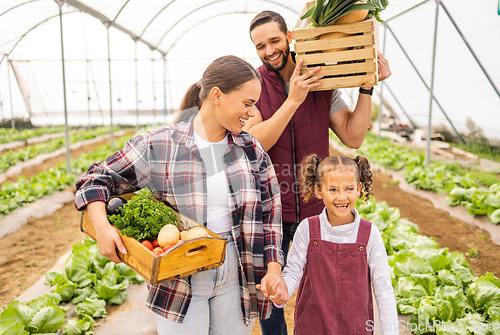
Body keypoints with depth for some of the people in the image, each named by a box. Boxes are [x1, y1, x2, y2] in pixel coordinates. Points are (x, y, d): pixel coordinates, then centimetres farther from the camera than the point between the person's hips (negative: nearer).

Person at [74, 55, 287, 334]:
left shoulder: (251, 149, 1)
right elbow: (98, 179, 1)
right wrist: (102, 226, -16)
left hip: (236, 277, 3)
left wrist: (274, 268, -2)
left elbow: (270, 210, 6)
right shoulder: (158, 146, -8)